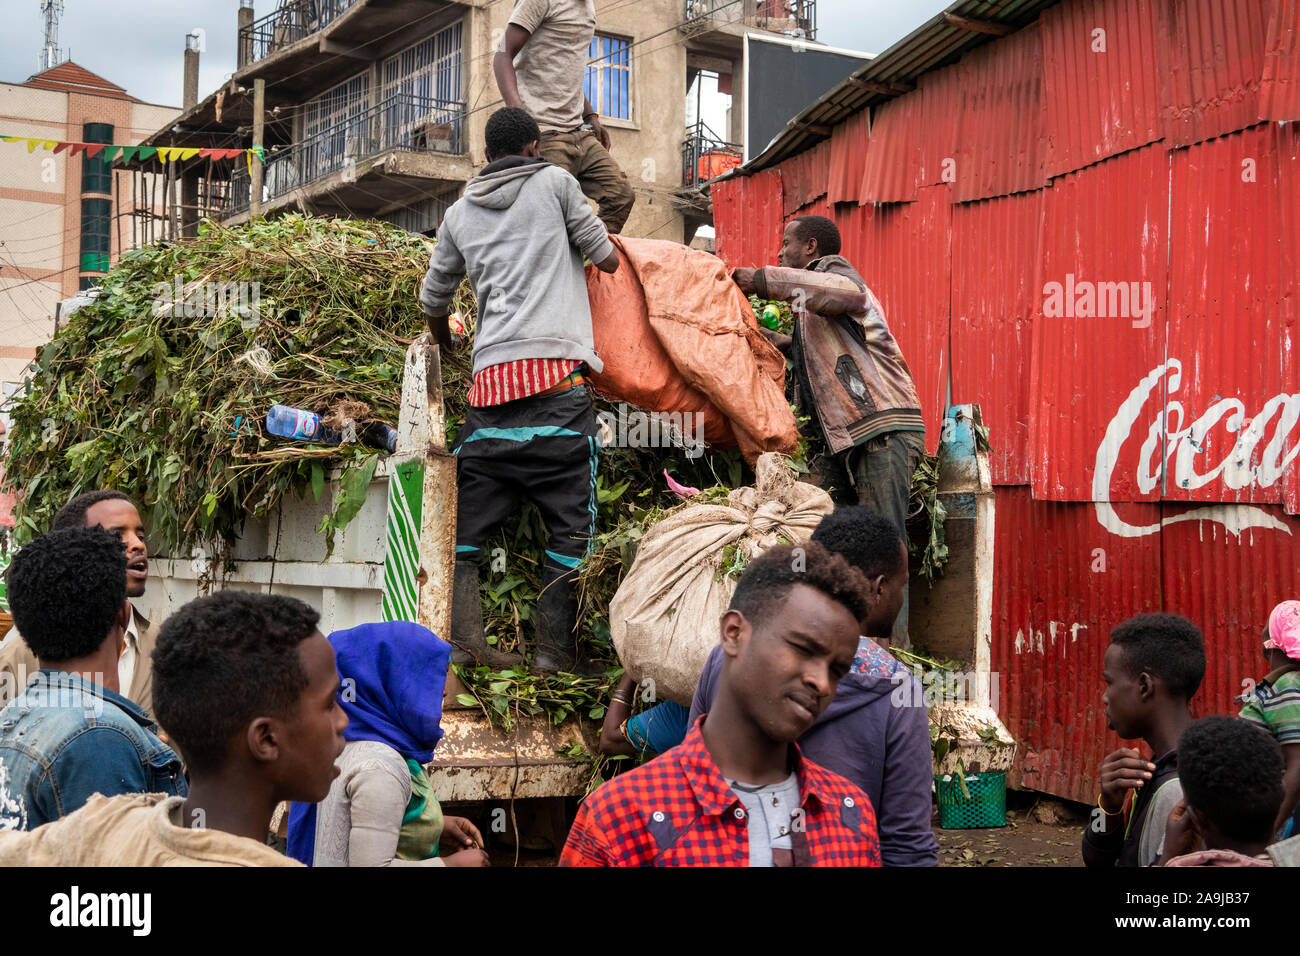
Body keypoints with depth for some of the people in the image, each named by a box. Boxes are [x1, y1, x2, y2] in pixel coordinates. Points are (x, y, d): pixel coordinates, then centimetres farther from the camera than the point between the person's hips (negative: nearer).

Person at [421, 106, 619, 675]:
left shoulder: (460, 212, 21)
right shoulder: (554, 181, 11)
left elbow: (433, 300, 29)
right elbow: (608, 260, 14)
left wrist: (441, 340, 51)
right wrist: (603, 246, 38)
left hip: (490, 375, 4)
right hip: (556, 371, -4)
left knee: (469, 516, 10)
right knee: (569, 519, 0)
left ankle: (462, 637, -1)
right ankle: (553, 653, -4)